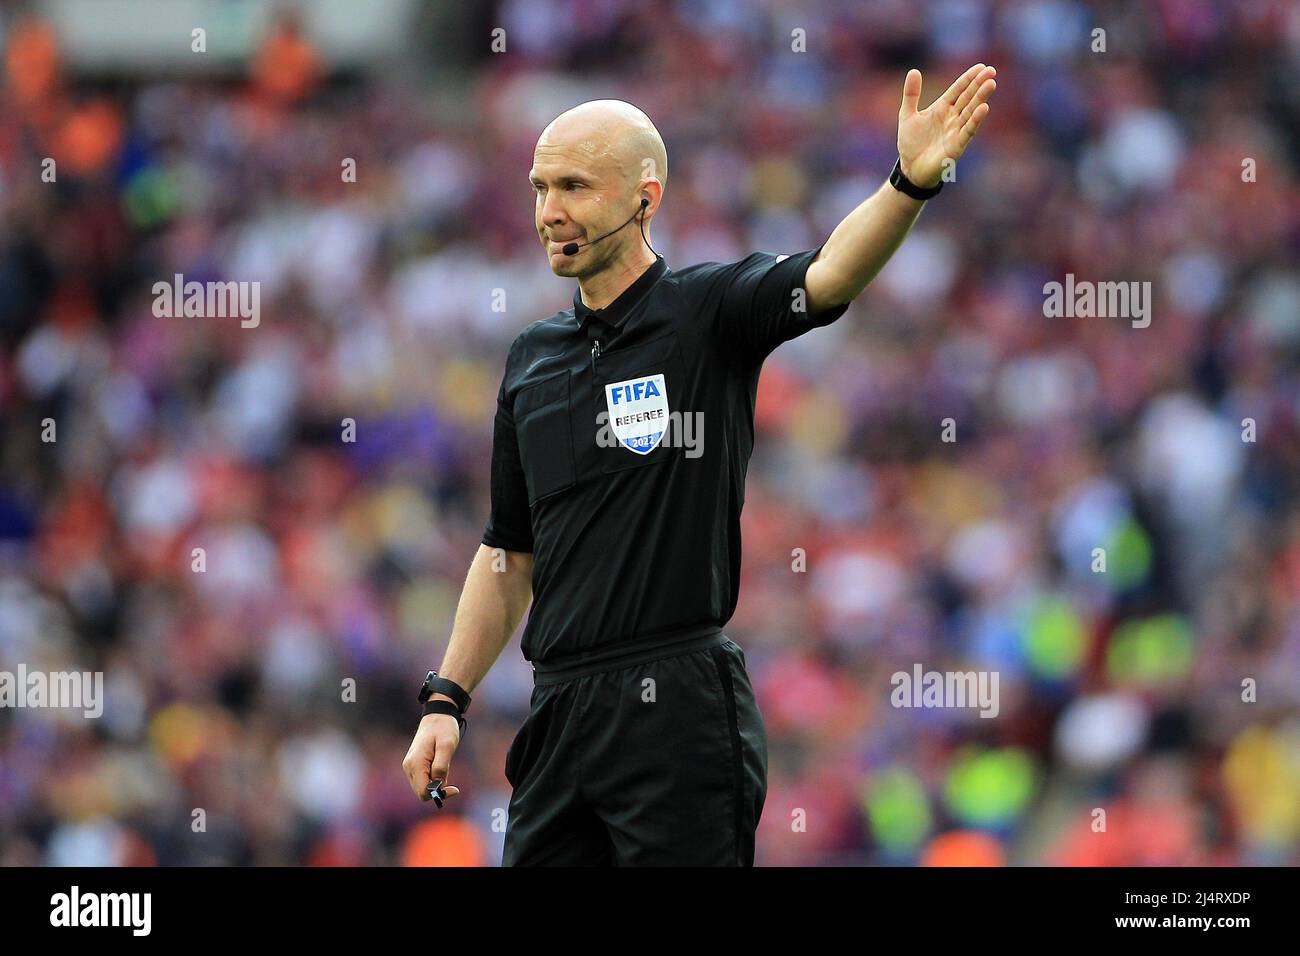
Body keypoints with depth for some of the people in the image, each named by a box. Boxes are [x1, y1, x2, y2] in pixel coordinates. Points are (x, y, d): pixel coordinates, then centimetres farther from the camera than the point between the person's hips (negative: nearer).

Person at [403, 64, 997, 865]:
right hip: (560, 710, 6)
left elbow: (830, 274, -23)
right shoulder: (532, 361, 15)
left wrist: (911, 181, -41)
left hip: (681, 709, -6)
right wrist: (446, 701, 15)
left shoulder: (711, 312, -2)